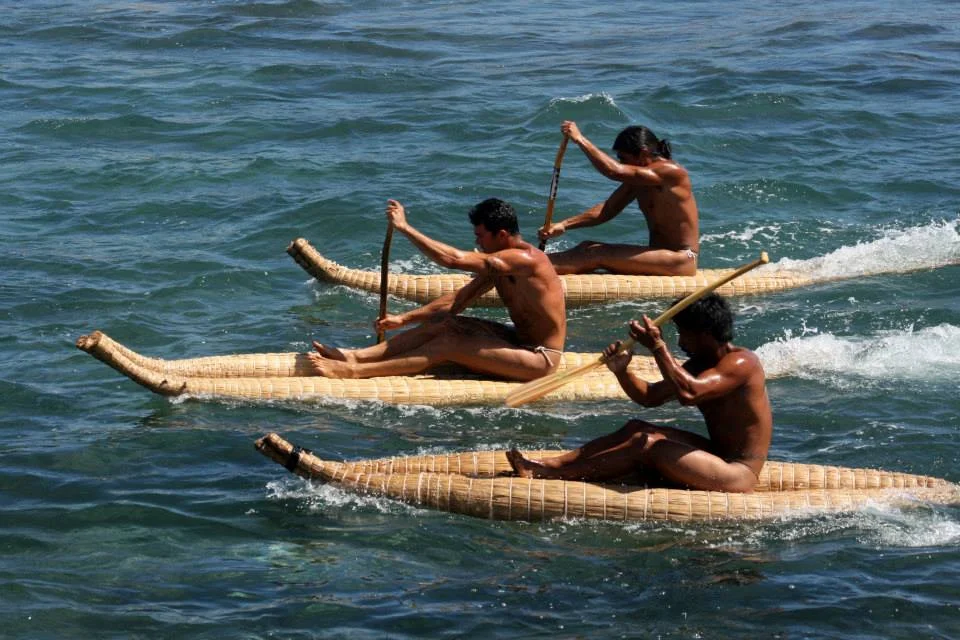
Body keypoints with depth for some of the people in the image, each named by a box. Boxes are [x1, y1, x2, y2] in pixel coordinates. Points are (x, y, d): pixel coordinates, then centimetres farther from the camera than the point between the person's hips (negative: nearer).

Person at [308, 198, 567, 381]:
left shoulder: (525, 260, -24)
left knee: (449, 344, -19)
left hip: (541, 359, -9)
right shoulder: (498, 264, 9)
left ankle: (352, 371, -22)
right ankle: (355, 356, -9)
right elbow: (457, 300, 12)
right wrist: (404, 319, 5)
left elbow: (453, 259, -30)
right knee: (443, 323, -3)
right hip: (520, 339, 9)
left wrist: (404, 227, -25)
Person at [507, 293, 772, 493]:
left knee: (647, 444, -22)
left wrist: (658, 347, -26)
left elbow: (688, 392, -32)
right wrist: (621, 371, -3)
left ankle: (549, 473, -22)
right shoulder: (702, 363, 14)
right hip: (719, 457, 10)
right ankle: (549, 464, -6)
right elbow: (650, 397, 15)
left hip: (739, 475, -10)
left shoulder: (741, 363, -16)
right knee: (635, 429, 2)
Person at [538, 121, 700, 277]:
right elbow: (608, 209, 9)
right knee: (588, 247, -7)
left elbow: (615, 171, -27)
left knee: (597, 255, -21)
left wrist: (579, 139, -22)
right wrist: (564, 225, -3)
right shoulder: (638, 178, 11)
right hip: (658, 255, 9)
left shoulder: (671, 172, -18)